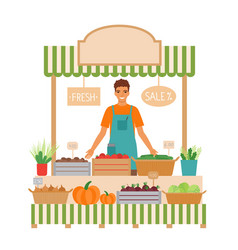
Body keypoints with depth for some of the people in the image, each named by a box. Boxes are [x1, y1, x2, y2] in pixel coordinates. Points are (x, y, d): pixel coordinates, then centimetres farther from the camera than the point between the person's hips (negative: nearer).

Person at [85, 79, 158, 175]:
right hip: (114, 151, 0)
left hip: (130, 151, 0)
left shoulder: (134, 110, 4)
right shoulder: (109, 110, 4)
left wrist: (151, 149, -5)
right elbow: (102, 133, 4)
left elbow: (141, 133, 4)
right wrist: (92, 149, -5)